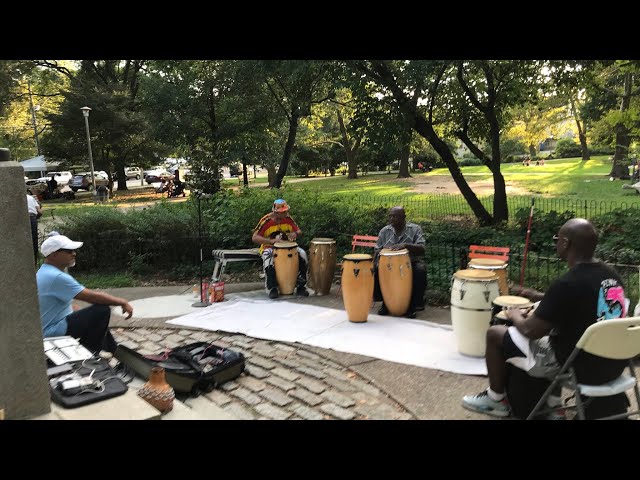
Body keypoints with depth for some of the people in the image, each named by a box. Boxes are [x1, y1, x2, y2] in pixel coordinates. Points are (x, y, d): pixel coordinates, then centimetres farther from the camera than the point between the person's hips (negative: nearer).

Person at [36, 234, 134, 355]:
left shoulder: (44, 273, 10)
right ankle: (90, 353, -3)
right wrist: (122, 302, -13)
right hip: (55, 332, -11)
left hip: (47, 330, 11)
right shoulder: (57, 277, -24)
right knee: (102, 310, -16)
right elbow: (92, 296, -24)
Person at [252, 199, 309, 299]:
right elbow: (254, 238, -21)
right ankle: (272, 288, -24)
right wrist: (271, 240, -35)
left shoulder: (288, 218, -3)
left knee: (302, 254, -23)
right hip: (269, 247, -3)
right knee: (268, 258, -38)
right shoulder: (266, 220, -15)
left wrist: (295, 234, -19)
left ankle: (300, 286, -13)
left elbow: (299, 231, 7)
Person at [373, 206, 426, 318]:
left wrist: (405, 245, -35)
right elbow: (377, 251, 7)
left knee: (420, 270, -33)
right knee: (377, 270, -26)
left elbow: (421, 249, -17)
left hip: (411, 261, -2)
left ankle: (412, 305, -17)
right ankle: (385, 302, -7)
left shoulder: (415, 229, -4)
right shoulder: (384, 231, 4)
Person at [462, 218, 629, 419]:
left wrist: (515, 316, 4)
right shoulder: (611, 273, 0)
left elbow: (531, 331, -17)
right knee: (553, 320, 31)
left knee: (494, 334, 5)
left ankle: (496, 400, 26)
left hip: (579, 368, -8)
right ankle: (554, 401, 30)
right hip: (613, 364, 8)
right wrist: (542, 298, 21)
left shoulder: (566, 284, -25)